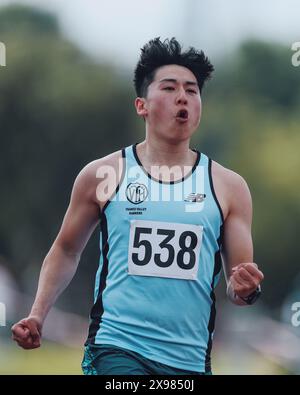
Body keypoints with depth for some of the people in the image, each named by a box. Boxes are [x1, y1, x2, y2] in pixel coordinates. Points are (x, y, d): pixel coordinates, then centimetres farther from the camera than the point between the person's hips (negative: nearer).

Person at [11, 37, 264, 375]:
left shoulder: (228, 187, 7)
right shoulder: (102, 175, 3)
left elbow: (238, 283, 10)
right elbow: (66, 251, 15)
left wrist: (245, 290, -13)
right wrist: (38, 315, 3)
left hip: (189, 360, 3)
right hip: (116, 349, -3)